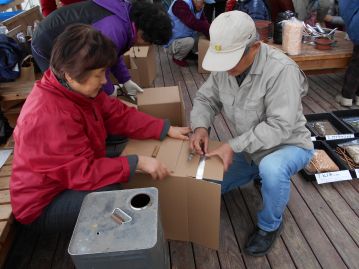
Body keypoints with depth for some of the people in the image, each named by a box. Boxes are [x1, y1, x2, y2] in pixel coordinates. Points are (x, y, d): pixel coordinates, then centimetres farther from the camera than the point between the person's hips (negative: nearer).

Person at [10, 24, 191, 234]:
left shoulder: (76, 88, -6)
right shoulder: (50, 117, -35)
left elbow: (119, 114, -4)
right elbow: (84, 172, -33)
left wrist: (166, 129, -9)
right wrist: (138, 163, -32)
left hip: (71, 176, 9)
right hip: (43, 206, -9)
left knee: (127, 150, 3)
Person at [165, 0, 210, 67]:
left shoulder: (198, 8, -1)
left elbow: (204, 23, -7)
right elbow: (193, 23, -37)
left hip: (185, 38, 8)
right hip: (172, 42, -8)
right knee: (190, 41, -32)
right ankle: (177, 57, -4)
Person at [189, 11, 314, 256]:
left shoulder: (281, 69, -30)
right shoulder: (224, 66, -11)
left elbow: (279, 126, -32)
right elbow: (206, 99, -1)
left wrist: (233, 146, -36)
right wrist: (200, 127, -22)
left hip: (289, 145, -6)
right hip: (251, 147, 6)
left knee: (271, 169, -40)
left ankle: (270, 225, -6)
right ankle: (260, 170, 27)